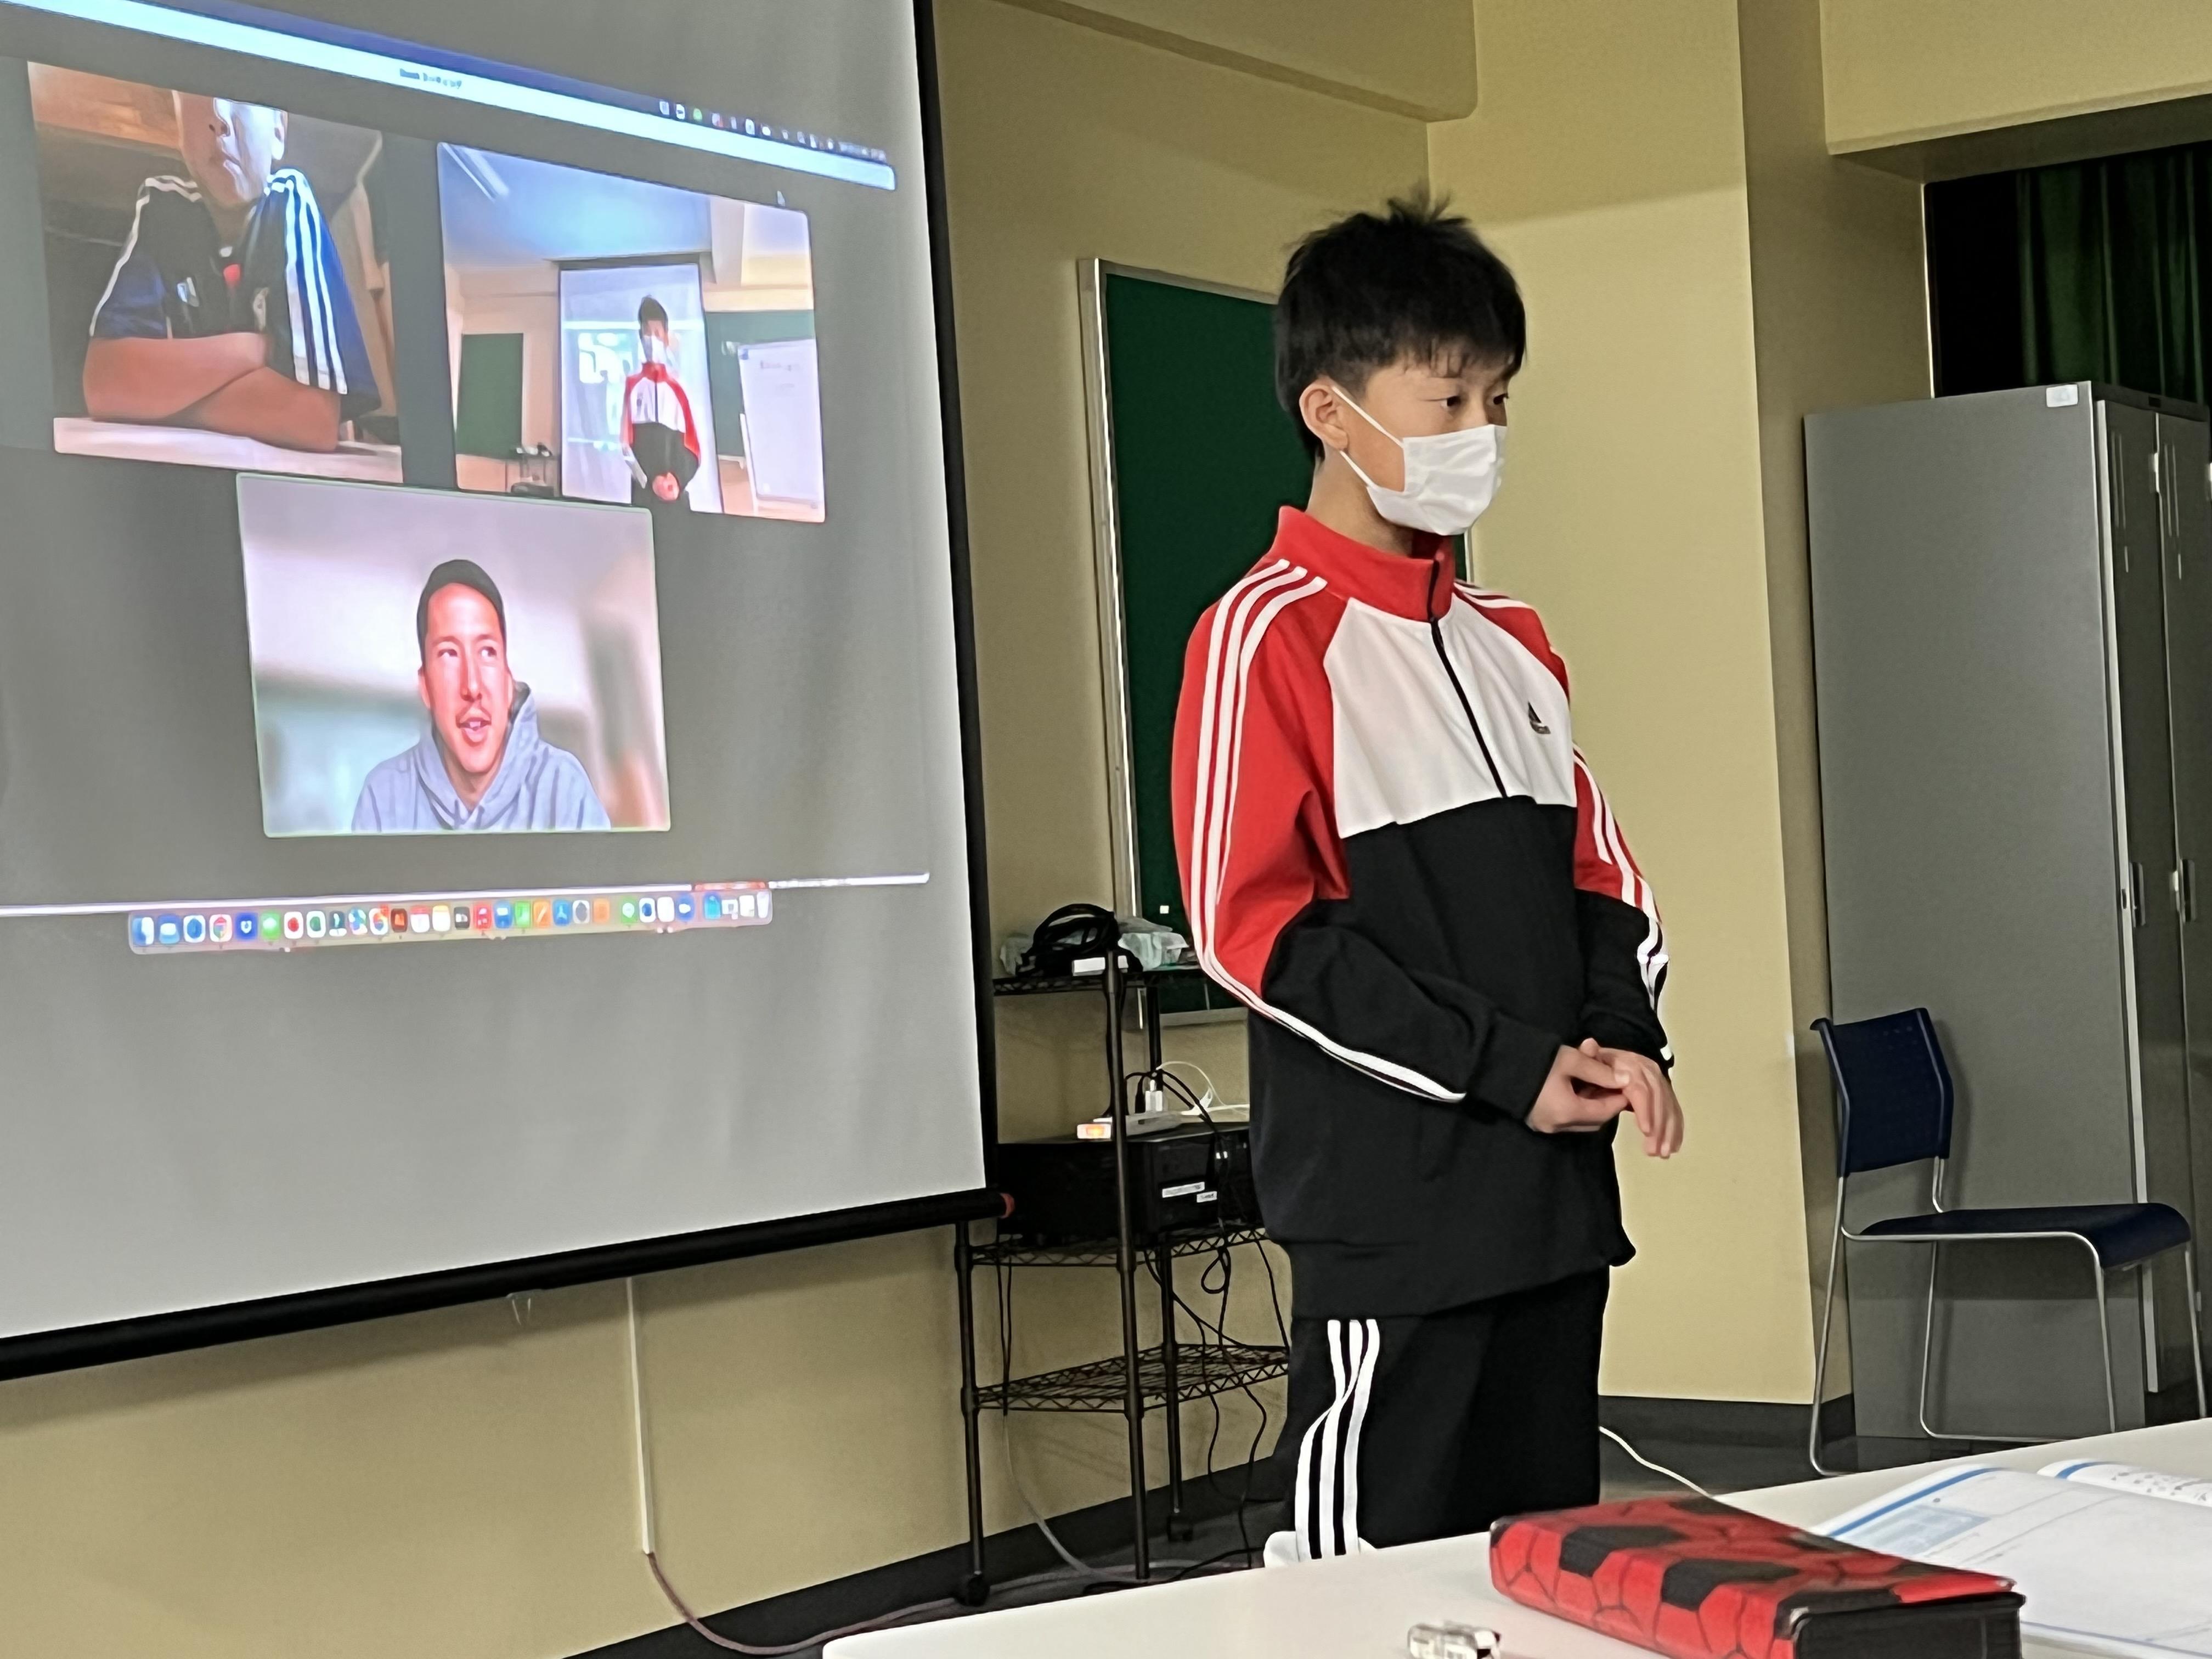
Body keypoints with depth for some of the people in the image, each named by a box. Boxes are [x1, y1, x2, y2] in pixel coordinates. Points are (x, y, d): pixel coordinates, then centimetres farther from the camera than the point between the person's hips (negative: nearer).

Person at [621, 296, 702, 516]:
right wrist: (649, 480, -10)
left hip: (676, 493, 1)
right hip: (643, 491, -1)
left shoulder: (677, 389, 12)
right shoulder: (632, 386, 8)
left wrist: (678, 479, -10)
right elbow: (627, 444, 2)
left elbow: (692, 446, 7)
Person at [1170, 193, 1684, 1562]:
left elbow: (1601, 871, 18)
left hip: (1554, 1192, 7)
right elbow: (1254, 925, -14)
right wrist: (1504, 1066, -15)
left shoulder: (1510, 644, 14)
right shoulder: (1268, 634, -8)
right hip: (1393, 1207, -7)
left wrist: (1623, 1037, -3)